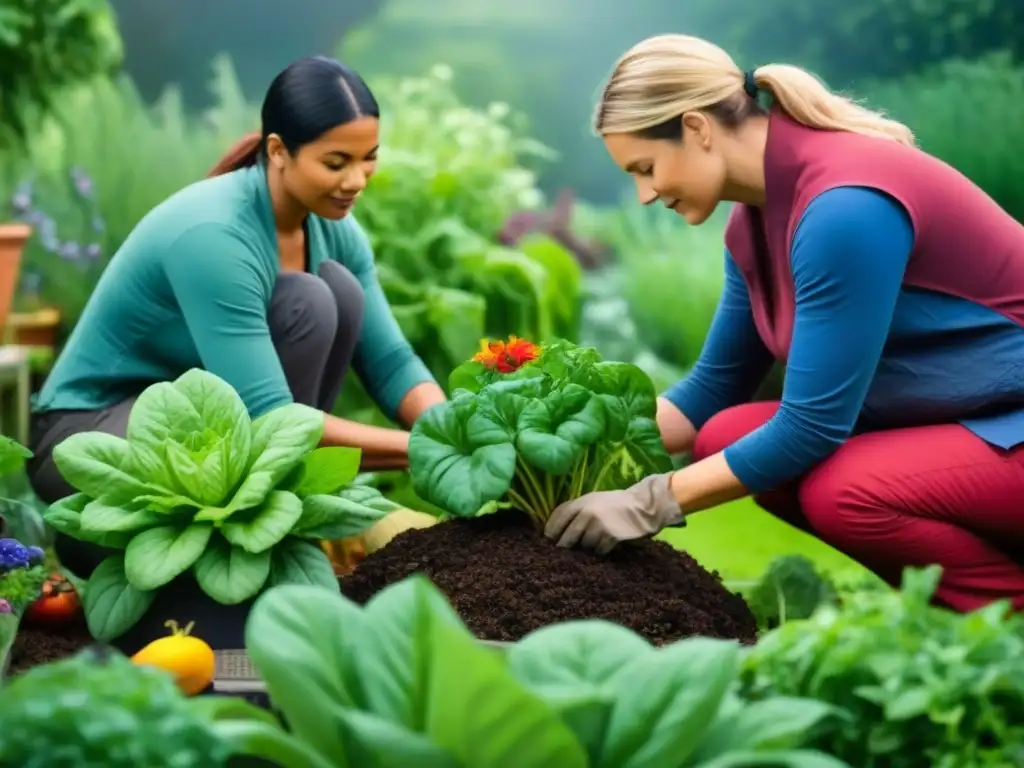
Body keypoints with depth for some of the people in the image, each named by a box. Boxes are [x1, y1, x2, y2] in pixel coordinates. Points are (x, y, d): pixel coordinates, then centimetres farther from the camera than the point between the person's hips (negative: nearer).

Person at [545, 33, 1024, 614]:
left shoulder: (843, 206, -26)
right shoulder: (757, 218, 2)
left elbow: (813, 425, -25)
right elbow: (713, 391, 12)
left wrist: (652, 502, -17)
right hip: (946, 419, 9)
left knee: (846, 494, -31)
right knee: (726, 436, -4)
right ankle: (944, 600, 6)